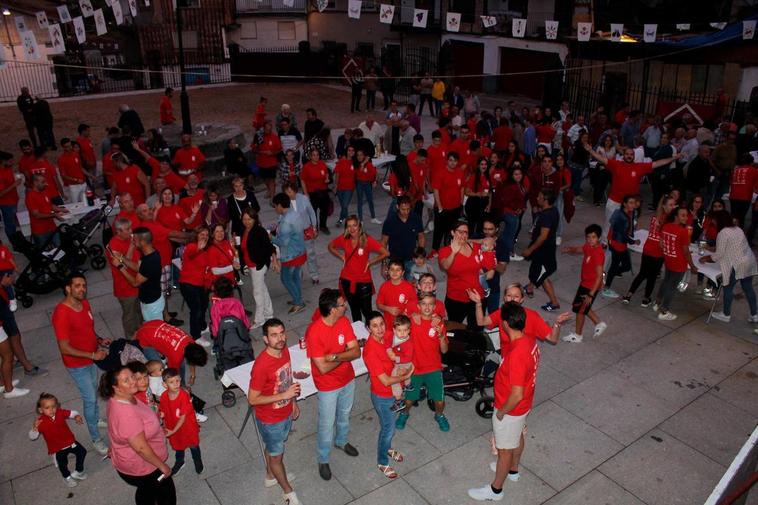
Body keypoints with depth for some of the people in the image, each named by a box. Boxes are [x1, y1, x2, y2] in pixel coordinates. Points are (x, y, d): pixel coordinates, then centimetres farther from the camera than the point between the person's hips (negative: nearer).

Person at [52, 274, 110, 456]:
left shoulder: (84, 303, -5)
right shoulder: (61, 313, -30)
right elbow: (64, 348, -27)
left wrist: (99, 340, -6)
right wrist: (93, 355, -25)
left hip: (91, 358, 8)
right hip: (77, 364, -7)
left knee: (93, 390, 26)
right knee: (90, 399, 1)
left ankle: (96, 419, 50)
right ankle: (96, 438, 17)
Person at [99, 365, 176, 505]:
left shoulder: (123, 399, -9)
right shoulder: (126, 413, -39)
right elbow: (141, 447, -32)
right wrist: (162, 466, -21)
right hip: (142, 467, -8)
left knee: (146, 491, 32)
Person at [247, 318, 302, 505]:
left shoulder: (285, 351, -11)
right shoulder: (261, 365, -34)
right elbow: (252, 399, -27)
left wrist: (293, 401, 12)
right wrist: (283, 395, -31)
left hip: (286, 413, 7)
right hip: (270, 420, -6)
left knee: (273, 448, 30)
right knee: (276, 455, 17)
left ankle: (271, 477, 56)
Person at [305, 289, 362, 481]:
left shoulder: (344, 321, -13)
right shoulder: (314, 332, -32)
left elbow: (356, 351, -15)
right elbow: (323, 368, -30)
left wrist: (336, 356, -31)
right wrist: (345, 356, -18)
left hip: (348, 378, 6)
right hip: (328, 386, -5)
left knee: (344, 415, 28)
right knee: (327, 424, 13)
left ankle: (341, 441, 56)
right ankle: (323, 460, 37)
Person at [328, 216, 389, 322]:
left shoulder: (367, 240, -15)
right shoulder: (343, 239, -6)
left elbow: (385, 253, -16)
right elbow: (331, 246, 14)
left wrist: (370, 262, -11)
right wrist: (341, 257, 2)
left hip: (363, 281, -3)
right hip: (347, 280, 3)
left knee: (366, 311, -3)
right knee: (354, 309, 18)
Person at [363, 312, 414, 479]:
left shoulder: (388, 336, -13)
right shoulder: (370, 351, -34)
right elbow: (386, 381, -29)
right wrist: (406, 376, -17)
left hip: (394, 391, 7)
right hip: (382, 396, -6)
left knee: (389, 425, 28)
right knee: (389, 429, 13)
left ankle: (387, 448, 55)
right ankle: (382, 462, 37)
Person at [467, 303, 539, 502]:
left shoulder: (516, 354, -39)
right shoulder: (530, 341, -11)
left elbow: (517, 395, -34)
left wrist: (502, 412, -18)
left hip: (511, 409, -8)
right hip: (524, 404, 8)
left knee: (505, 449, 12)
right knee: (517, 437, 30)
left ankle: (495, 490, 34)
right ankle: (512, 469, 56)